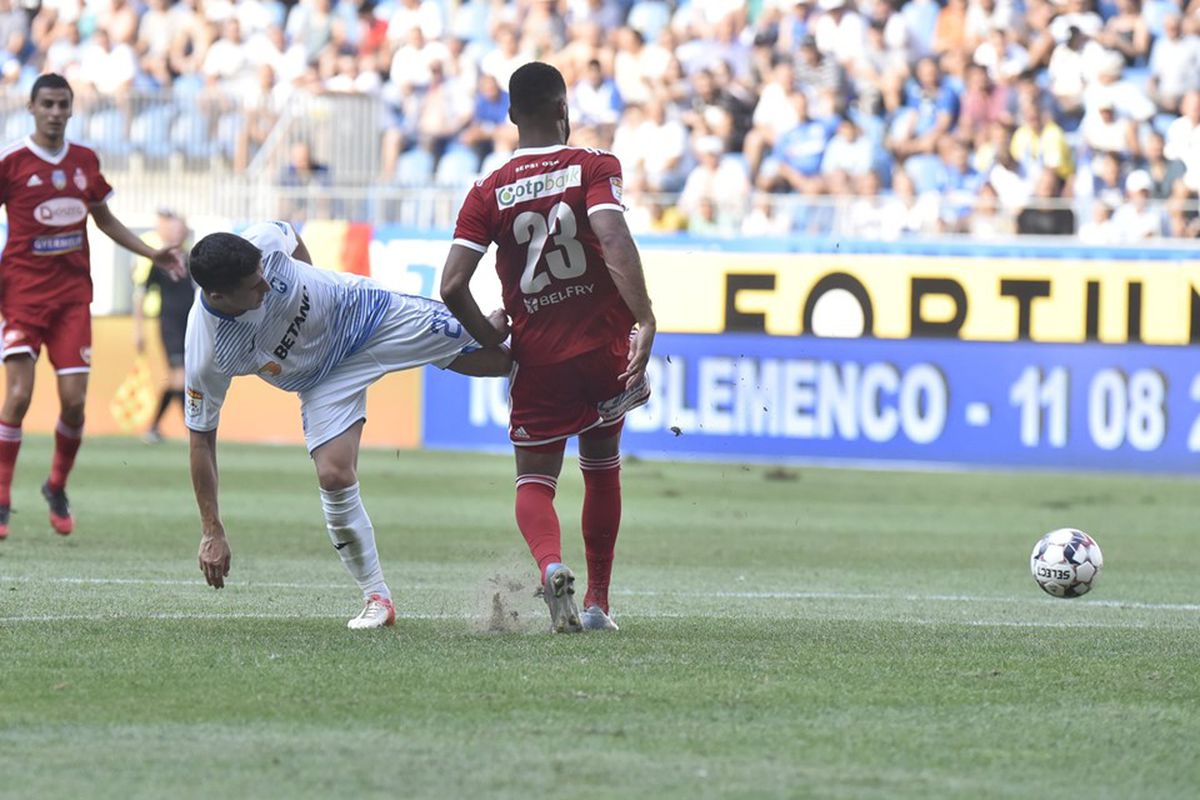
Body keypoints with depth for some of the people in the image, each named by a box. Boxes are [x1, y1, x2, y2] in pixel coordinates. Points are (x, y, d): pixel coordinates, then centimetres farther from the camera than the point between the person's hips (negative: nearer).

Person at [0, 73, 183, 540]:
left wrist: (151, 253, 16)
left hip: (72, 292, 4)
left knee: (74, 400, -3)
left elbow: (104, 219, 22)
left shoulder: (85, 161, 9)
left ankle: (57, 488, 21)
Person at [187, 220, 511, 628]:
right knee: (334, 477, -18)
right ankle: (377, 599, 1)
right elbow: (200, 437, -20)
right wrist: (212, 531, -18)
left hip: (367, 312, 1)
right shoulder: (206, 356, -33)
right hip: (324, 382, -1)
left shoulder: (263, 242, -31)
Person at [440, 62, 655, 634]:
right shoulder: (594, 168, -5)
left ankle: (551, 565, -25)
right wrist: (645, 320, -27)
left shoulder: (488, 193, -1)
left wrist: (492, 342, 6)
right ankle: (597, 601, 24)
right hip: (606, 348, 0)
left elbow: (453, 287, -9)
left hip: (538, 356, 0)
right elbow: (613, 240, -23)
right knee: (602, 470, 21)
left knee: (533, 483, 7)